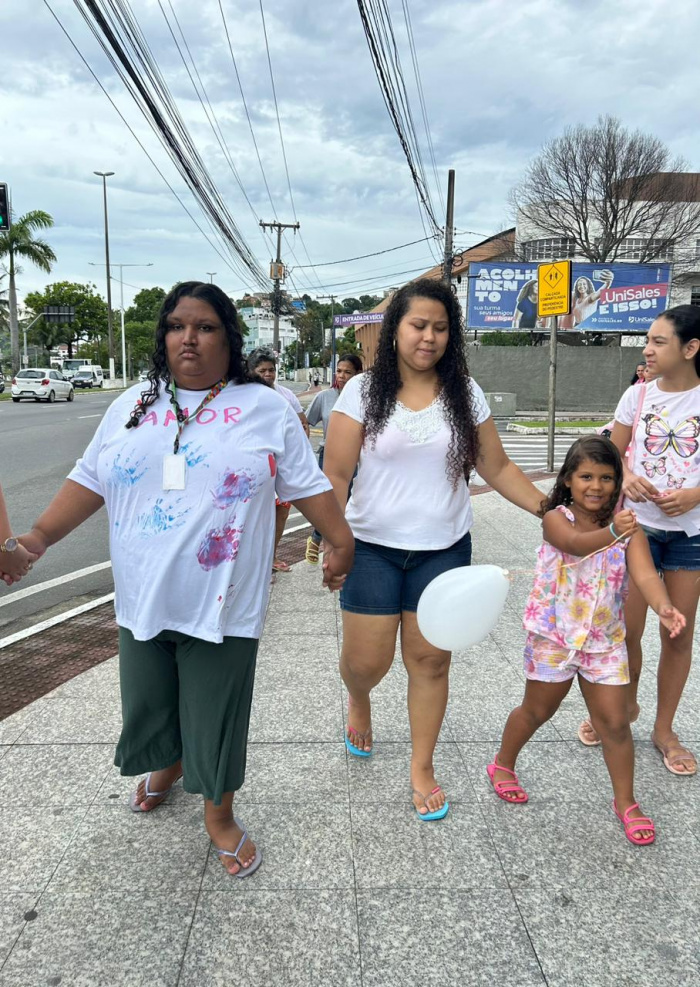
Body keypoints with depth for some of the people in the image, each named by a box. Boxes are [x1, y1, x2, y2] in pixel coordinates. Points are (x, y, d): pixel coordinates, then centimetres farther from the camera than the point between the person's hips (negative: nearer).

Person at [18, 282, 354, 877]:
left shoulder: (267, 409, -2)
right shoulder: (131, 407, 6)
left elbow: (308, 484, 1)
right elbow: (90, 481, 7)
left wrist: (341, 540, -2)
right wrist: (39, 536, -2)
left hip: (222, 604, -3)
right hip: (143, 601, 4)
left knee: (216, 716, 8)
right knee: (149, 703, 21)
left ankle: (220, 816, 34)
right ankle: (168, 766, 54)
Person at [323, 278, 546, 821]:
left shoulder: (465, 394, 2)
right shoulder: (363, 391, -4)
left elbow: (498, 468, 5)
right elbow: (336, 474, -7)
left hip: (443, 549, 2)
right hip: (373, 548, -1)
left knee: (430, 660, 8)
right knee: (366, 661, 4)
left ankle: (422, 767, 29)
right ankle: (359, 702, 43)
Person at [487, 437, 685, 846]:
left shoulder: (629, 527, -7)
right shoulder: (556, 518, -15)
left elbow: (645, 573, -22)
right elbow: (574, 543, -37)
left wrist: (664, 607, -42)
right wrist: (611, 533, -58)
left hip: (605, 639, 2)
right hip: (554, 634, -2)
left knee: (615, 722, 5)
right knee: (538, 711, 15)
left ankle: (626, 802, 26)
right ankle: (503, 765, 41)